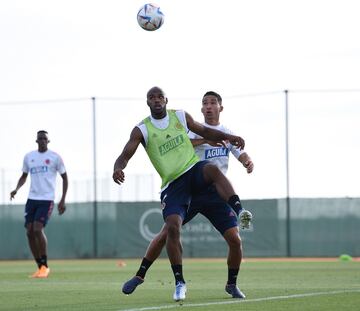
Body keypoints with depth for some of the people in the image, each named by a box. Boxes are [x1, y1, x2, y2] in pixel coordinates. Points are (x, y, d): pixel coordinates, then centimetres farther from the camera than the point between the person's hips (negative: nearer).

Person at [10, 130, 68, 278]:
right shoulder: (28, 157, 11)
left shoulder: (55, 157, -1)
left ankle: (45, 266, -5)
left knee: (38, 229, -18)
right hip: (32, 198, 5)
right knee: (30, 232, -1)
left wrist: (63, 200, -1)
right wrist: (16, 189, 1)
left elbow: (64, 177, 5)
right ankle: (40, 267, 10)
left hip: (47, 199, -5)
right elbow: (24, 176, 21)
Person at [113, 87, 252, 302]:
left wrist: (227, 137, 3)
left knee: (213, 169, -36)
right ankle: (179, 282, -6)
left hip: (194, 170, 1)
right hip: (173, 185, 0)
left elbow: (204, 131, 21)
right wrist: (118, 169, -30)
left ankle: (240, 212, -48)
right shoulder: (142, 130, 1)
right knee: (172, 227, -18)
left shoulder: (181, 117, 8)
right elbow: (125, 156, -6)